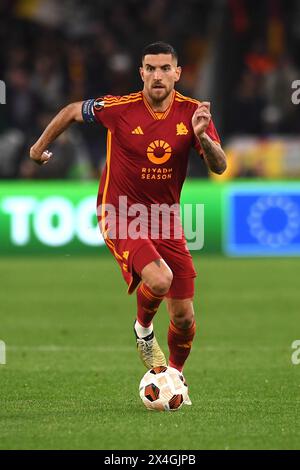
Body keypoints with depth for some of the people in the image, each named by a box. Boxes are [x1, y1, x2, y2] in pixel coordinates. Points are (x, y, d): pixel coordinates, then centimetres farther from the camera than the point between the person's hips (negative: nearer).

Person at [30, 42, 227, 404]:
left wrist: (202, 136, -31)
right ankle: (143, 330, 4)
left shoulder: (192, 112, -6)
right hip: (122, 217, -4)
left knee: (183, 317, 2)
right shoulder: (117, 108, -14)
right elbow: (72, 111, 5)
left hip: (165, 220, 4)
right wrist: (40, 146, 18)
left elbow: (219, 167, -11)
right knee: (158, 280, -31)